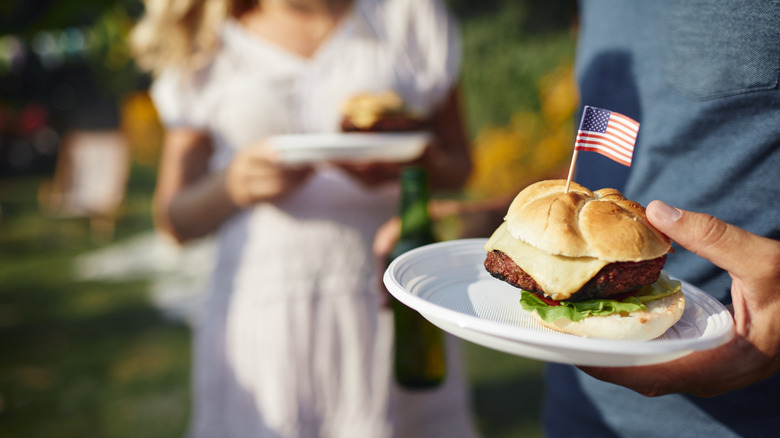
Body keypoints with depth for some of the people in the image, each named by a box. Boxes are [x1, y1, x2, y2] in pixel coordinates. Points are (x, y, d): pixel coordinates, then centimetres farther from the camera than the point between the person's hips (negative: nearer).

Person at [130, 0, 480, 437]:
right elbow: (174, 218, 4)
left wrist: (408, 164, -14)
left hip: (390, 306, 1)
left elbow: (458, 164, 8)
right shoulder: (206, 46, 4)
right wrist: (233, 184, -17)